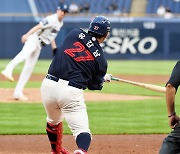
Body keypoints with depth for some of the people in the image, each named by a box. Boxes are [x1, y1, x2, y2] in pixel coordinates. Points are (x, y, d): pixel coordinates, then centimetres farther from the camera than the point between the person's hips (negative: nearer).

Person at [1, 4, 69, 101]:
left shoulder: (60, 23, 20)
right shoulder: (52, 19, -9)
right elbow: (38, 27, -19)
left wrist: (54, 46, 22)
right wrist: (27, 35, -30)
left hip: (39, 45, 9)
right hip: (34, 39, -9)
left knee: (29, 68, 6)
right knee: (25, 53, -39)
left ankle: (18, 92, 7)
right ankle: (8, 70, -61)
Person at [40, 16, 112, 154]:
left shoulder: (75, 33, 7)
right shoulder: (101, 60, 2)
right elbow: (94, 85, 11)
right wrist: (104, 79, 34)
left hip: (48, 86, 4)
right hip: (71, 92, -4)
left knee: (54, 121, 30)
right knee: (82, 130, -5)